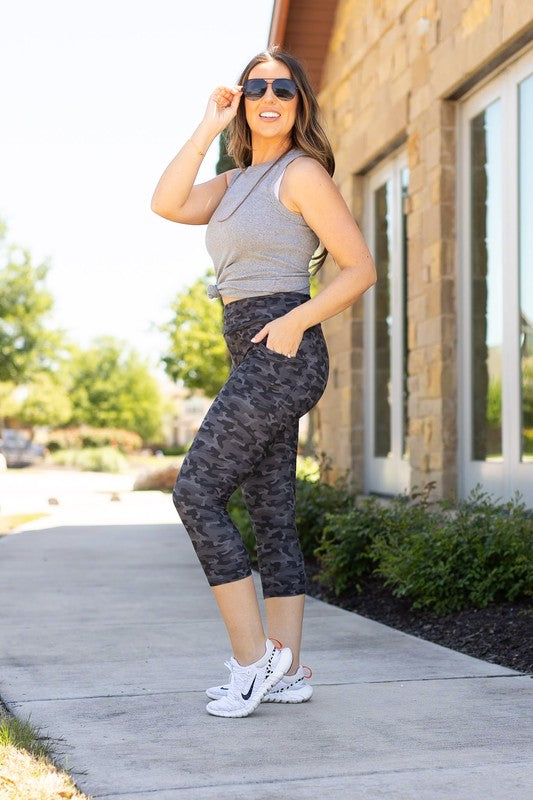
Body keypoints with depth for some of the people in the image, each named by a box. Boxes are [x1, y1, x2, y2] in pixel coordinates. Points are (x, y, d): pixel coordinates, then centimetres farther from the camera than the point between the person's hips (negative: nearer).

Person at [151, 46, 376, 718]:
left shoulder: (303, 173, -4)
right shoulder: (234, 184, 19)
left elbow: (360, 267, -7)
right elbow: (167, 205, 0)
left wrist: (295, 320, -19)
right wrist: (208, 127, 2)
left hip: (281, 354, -9)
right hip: (258, 363, 9)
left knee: (197, 493, -11)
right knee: (271, 515, 7)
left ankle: (252, 656, -5)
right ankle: (287, 670, 12)